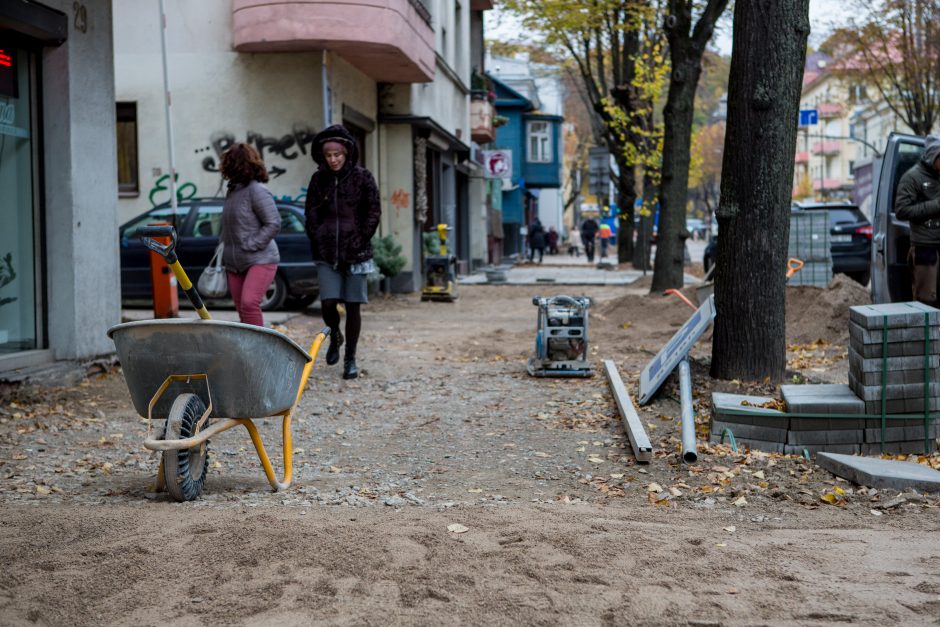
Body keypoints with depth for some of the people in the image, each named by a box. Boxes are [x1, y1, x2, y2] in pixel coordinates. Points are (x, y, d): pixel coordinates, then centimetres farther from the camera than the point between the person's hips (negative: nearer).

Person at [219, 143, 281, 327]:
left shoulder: (257, 190, -13)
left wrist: (249, 245, -18)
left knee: (249, 303, -23)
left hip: (261, 259, -8)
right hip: (234, 262, 9)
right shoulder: (233, 190, 14)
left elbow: (274, 224, -17)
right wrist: (223, 246, 12)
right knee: (242, 310, 7)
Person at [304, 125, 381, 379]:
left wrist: (361, 241, -7)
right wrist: (316, 240, 1)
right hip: (326, 253, 2)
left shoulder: (362, 177, -2)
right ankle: (334, 337, 26)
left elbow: (374, 212, -1)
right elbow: (311, 213, 11)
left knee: (353, 306, 2)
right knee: (328, 303, -7)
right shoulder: (318, 179, 6)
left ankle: (350, 358, 14)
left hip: (355, 252, -2)